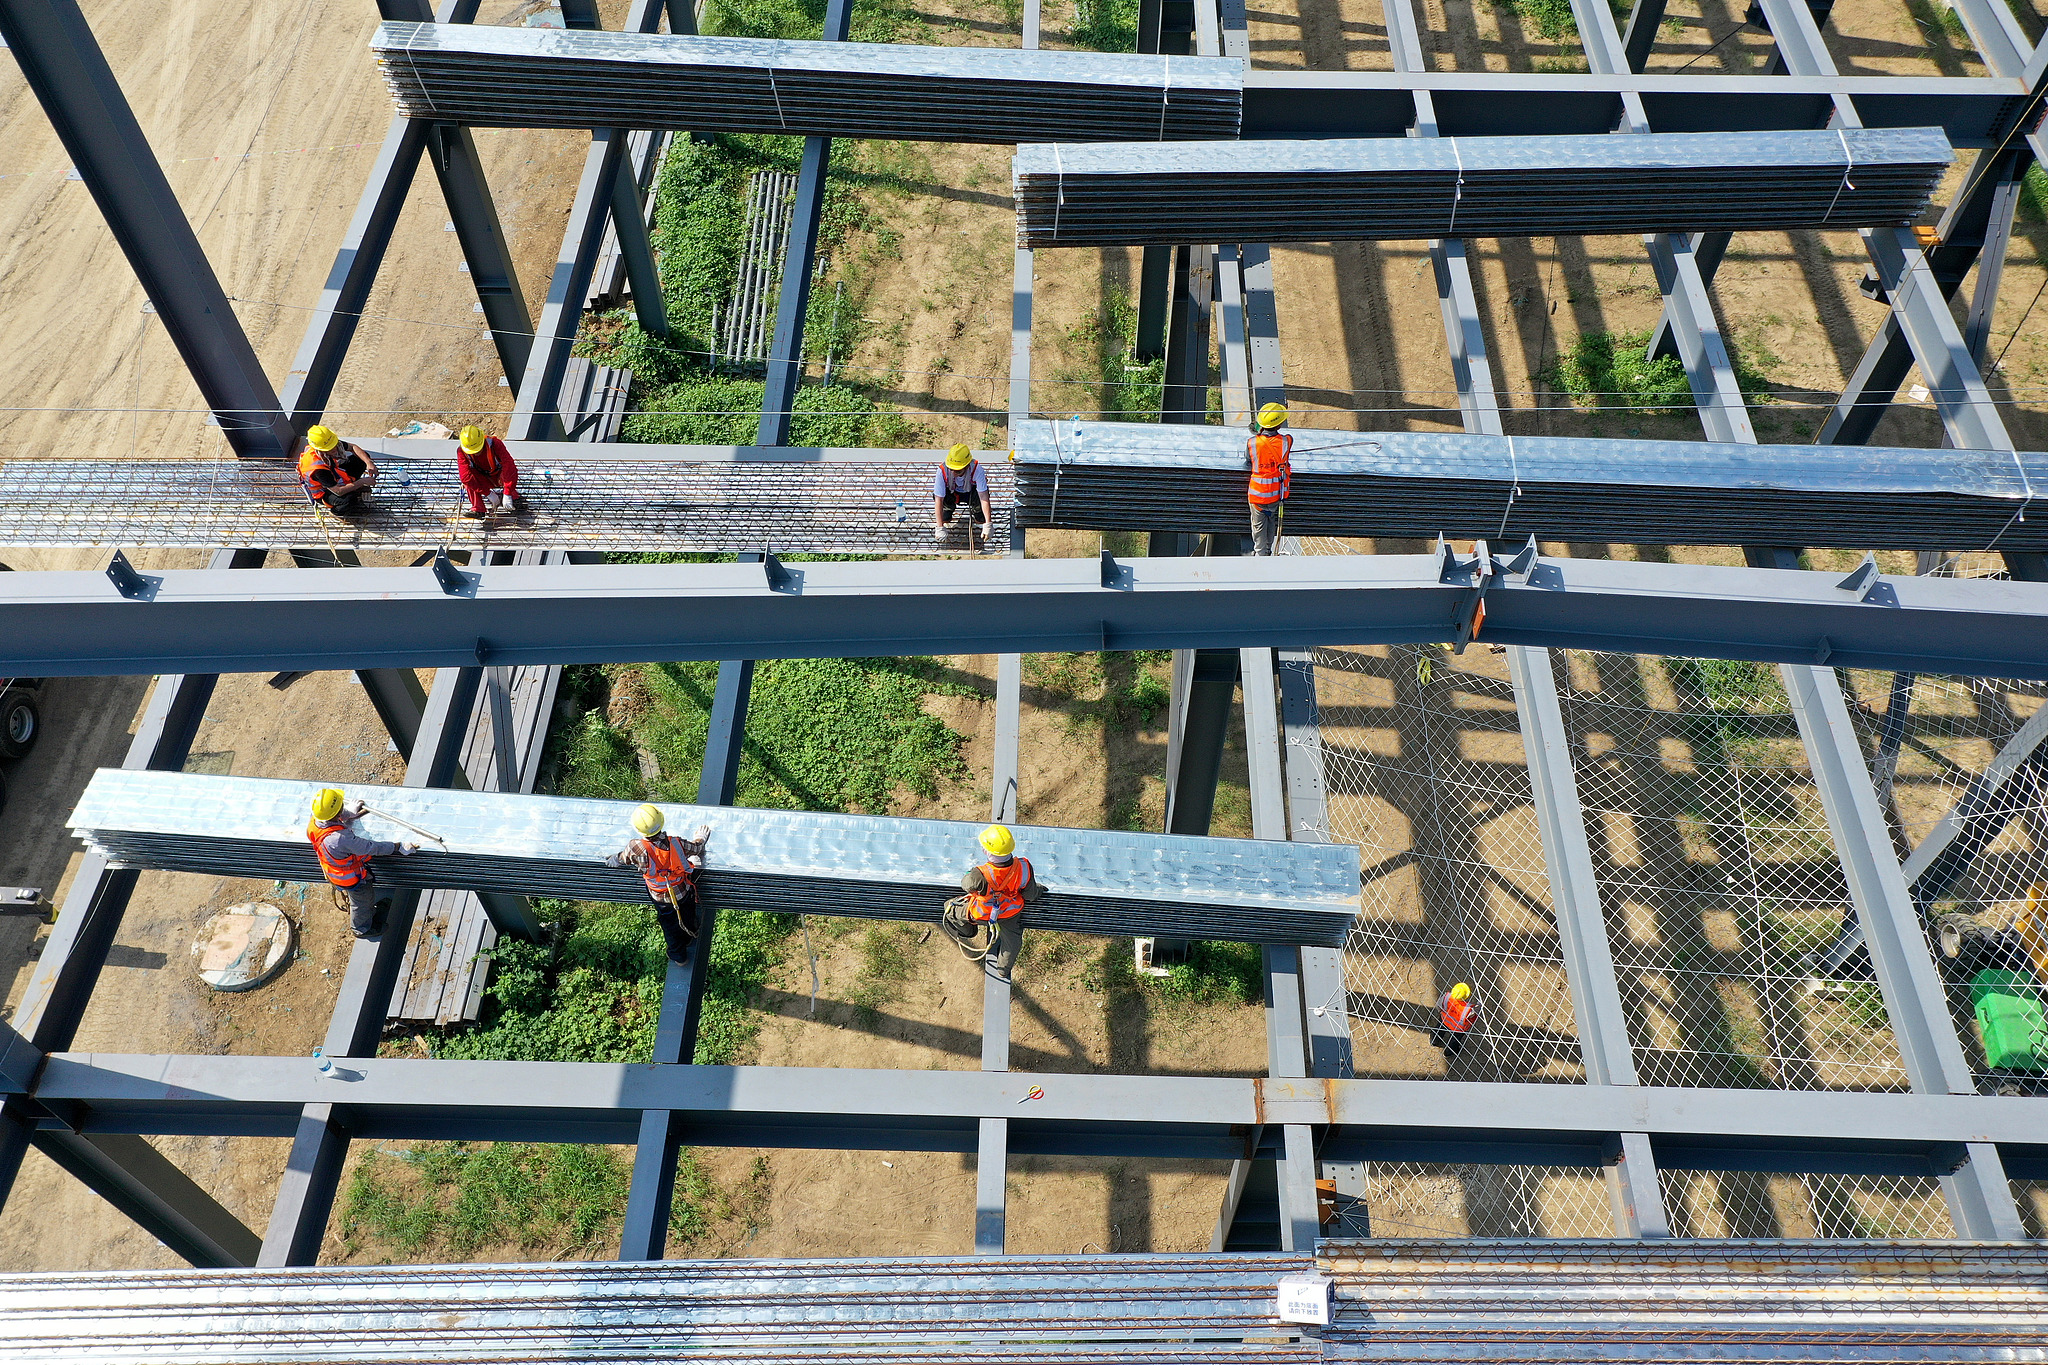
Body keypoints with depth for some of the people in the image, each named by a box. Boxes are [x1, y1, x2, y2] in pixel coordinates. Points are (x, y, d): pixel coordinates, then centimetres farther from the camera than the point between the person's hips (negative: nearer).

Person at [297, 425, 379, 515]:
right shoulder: (317, 469, -40)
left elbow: (352, 447, -4)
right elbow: (339, 491, -37)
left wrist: (368, 463, -19)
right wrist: (363, 482, -33)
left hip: (334, 475, 7)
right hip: (324, 493, -7)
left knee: (364, 456, -3)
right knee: (349, 499, -38)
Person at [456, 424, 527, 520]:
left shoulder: (494, 444, -29)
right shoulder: (461, 451, -22)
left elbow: (509, 467, -36)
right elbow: (466, 476, -29)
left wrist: (507, 494, -43)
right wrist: (488, 494, -32)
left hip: (499, 476, -2)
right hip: (484, 480, 2)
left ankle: (515, 499, -20)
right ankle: (477, 509, -27)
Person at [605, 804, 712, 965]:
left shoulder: (636, 848, -35)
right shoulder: (675, 843, -30)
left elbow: (620, 859, -10)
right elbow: (696, 848, -7)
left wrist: (610, 861, 15)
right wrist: (701, 837, 17)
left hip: (661, 899, -1)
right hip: (684, 894, 1)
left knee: (670, 927, 27)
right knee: (687, 917, 33)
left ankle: (678, 956, 50)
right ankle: (688, 938, 64)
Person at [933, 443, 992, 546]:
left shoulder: (976, 469, -35)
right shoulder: (942, 471, -34)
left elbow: (984, 497, -39)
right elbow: (938, 500, -33)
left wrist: (988, 525, -46)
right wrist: (940, 528, -37)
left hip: (971, 492, 0)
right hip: (951, 494, 1)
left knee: (980, 495, -32)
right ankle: (945, 519, 2)